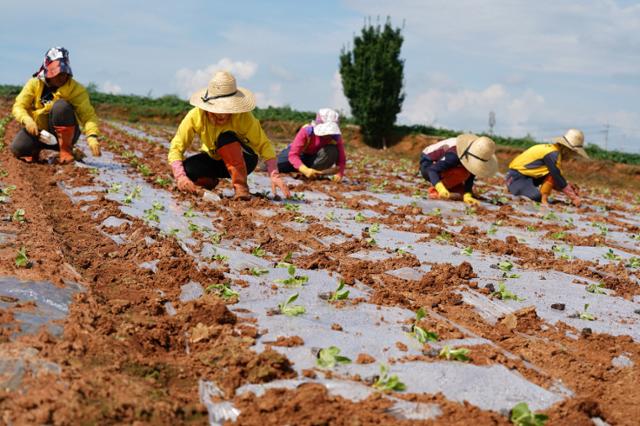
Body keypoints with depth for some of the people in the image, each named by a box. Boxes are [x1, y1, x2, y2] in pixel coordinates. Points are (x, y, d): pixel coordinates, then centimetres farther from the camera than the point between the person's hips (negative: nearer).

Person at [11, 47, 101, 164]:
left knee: (61, 105, -31)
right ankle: (35, 151, 11)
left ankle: (66, 151, -20)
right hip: (38, 131, 2)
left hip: (64, 133, -2)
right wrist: (27, 120, -31)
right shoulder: (34, 84, -4)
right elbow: (18, 106, -7)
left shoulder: (75, 88, -11)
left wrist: (92, 136, -40)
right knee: (18, 148, -28)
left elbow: (88, 115, -21)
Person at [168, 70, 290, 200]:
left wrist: (274, 176, -42)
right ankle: (210, 182, 5)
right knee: (186, 169, -29)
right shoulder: (196, 116, -25)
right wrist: (180, 177, -41)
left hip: (242, 161, -2)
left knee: (226, 138, -34)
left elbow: (264, 145, -27)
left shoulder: (243, 117, -28)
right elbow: (176, 148, -23)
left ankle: (241, 187, -22)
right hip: (213, 160, 3)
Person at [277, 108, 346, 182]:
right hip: (300, 154, 0)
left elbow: (341, 159, -21)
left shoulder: (336, 137, -26)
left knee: (332, 151, -30)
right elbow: (293, 154, -38)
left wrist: (339, 173, -43)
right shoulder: (306, 131, -33)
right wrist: (305, 170, -55)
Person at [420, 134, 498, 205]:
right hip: (428, 166, -7)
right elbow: (432, 170, -40)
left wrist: (467, 196, -30)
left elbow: (470, 178, -14)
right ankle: (434, 190, -20)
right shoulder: (453, 156, -39)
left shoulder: (474, 155, -17)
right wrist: (441, 189, -54)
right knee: (462, 172, -32)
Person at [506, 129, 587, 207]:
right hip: (517, 177, -10)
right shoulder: (552, 154, -20)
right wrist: (573, 197, -16)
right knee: (538, 198, -30)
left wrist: (570, 188, 4)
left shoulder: (553, 149, 10)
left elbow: (557, 178, 16)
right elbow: (558, 178, -21)